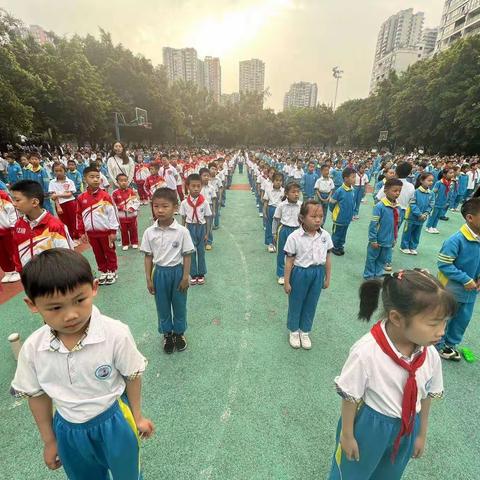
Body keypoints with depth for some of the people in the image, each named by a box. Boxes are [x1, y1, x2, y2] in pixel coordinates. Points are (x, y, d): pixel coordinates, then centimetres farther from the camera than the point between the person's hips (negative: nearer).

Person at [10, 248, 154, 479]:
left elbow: (132, 377, -14)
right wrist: (49, 440, 7)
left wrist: (137, 417, 0)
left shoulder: (116, 334, -30)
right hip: (68, 429, 3)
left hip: (114, 421, -2)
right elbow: (38, 396, -3)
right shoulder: (32, 349, -20)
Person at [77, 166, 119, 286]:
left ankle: (112, 272, 24)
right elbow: (79, 216, 6)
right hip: (91, 232, 4)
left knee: (109, 252, 9)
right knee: (98, 254, 15)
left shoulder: (105, 195, -11)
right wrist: (81, 232, 6)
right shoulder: (81, 198, -1)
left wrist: (113, 231, -10)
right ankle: (103, 272, 30)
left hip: (106, 231, -3)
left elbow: (112, 213, -9)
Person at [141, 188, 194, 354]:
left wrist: (185, 277, -8)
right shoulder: (149, 232, -8)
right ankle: (167, 334, 40)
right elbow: (148, 257, 0)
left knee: (179, 305, 16)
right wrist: (149, 279, 1)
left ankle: (179, 332, 40)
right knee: (162, 306, 17)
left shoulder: (182, 231, -16)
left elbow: (187, 255, -8)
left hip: (177, 271, -2)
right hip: (159, 272, 2)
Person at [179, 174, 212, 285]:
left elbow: (207, 218, -3)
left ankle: (201, 274, 24)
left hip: (201, 227, -1)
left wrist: (207, 233, -3)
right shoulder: (184, 203, -6)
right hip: (190, 228, 1)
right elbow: (183, 218, 2)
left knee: (201, 251, 10)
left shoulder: (204, 202, -9)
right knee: (191, 252, 8)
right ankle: (193, 275, 22)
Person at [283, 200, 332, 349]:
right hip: (300, 273, -3)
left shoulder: (325, 235, -6)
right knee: (296, 303, 14)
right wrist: (287, 282, -8)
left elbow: (327, 258, 4)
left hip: (318, 273, 4)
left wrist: (327, 278, 10)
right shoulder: (294, 237, -19)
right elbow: (289, 261, -12)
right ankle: (294, 331, 39)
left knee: (311, 304, 18)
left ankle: (305, 331, 41)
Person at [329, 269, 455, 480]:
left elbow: (426, 396, -1)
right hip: (369, 426, -4)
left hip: (407, 427, 4)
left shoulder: (431, 355, -19)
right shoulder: (366, 352, -35)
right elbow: (350, 397, -20)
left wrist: (421, 434, 12)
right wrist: (347, 435, -7)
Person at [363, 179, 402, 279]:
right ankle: (369, 276, 25)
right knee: (372, 258, 10)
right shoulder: (380, 206, -20)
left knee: (382, 259, 19)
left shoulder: (397, 207, 0)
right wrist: (373, 240, -16)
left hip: (388, 241, 6)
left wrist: (394, 239, 14)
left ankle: (378, 275, 35)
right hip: (378, 240, -6)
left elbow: (396, 225, 10)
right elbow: (373, 224, -18)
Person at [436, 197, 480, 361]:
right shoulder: (457, 240, -26)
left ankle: (450, 343, 43)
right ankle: (438, 345, 34)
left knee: (463, 319, 21)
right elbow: (444, 264, -23)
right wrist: (466, 280, -21)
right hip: (452, 289, -7)